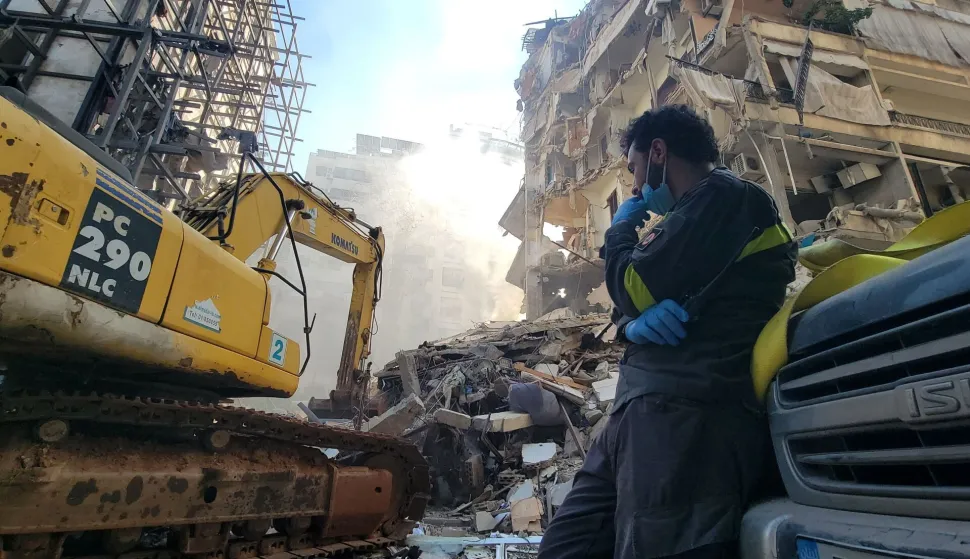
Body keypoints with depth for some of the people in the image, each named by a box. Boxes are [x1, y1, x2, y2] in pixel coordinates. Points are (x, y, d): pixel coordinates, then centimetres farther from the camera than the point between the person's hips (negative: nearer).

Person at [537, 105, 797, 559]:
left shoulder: (724, 196, -1)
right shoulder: (688, 216, 29)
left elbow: (632, 288, -10)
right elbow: (635, 303, 22)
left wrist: (621, 228, 11)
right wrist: (633, 323, -4)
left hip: (685, 413, -9)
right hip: (643, 411, 9)